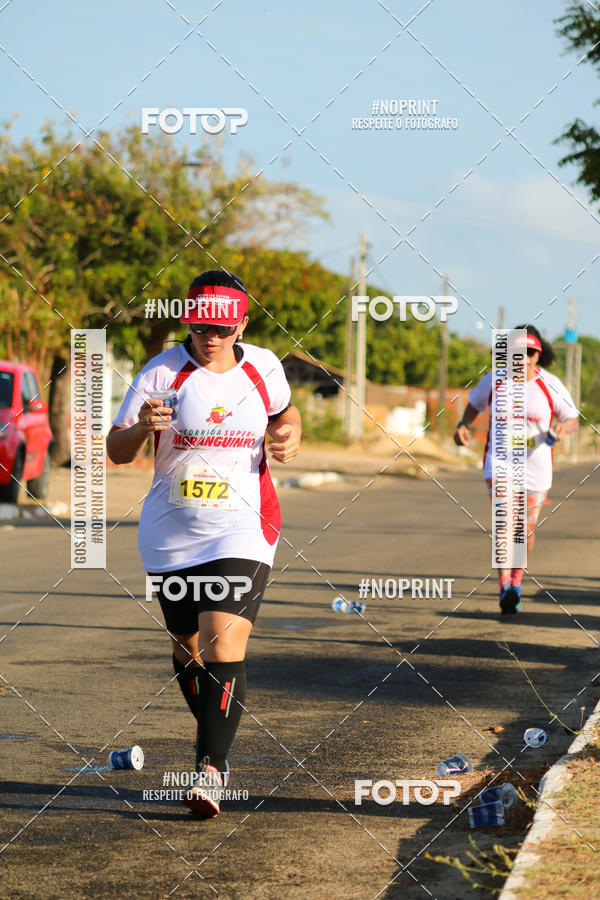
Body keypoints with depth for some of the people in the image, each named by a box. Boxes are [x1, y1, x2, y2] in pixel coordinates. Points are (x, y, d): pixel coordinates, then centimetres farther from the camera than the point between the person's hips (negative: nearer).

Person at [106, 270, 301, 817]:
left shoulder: (263, 367, 1)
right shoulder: (162, 373, -6)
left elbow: (283, 409, 24)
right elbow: (116, 451, -6)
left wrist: (290, 435, 2)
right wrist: (142, 428, -28)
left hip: (242, 531, -1)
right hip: (170, 535, 1)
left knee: (223, 645, -17)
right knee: (188, 647, 15)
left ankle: (210, 771, -18)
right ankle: (216, 736, 41)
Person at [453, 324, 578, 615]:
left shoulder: (551, 385, -9)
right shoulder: (493, 380, -6)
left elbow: (572, 419, 1)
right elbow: (474, 404, 14)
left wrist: (563, 428, -22)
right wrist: (463, 425, -5)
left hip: (536, 464, 1)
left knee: (526, 529, 11)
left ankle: (516, 582, 36)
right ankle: (505, 588, -25)